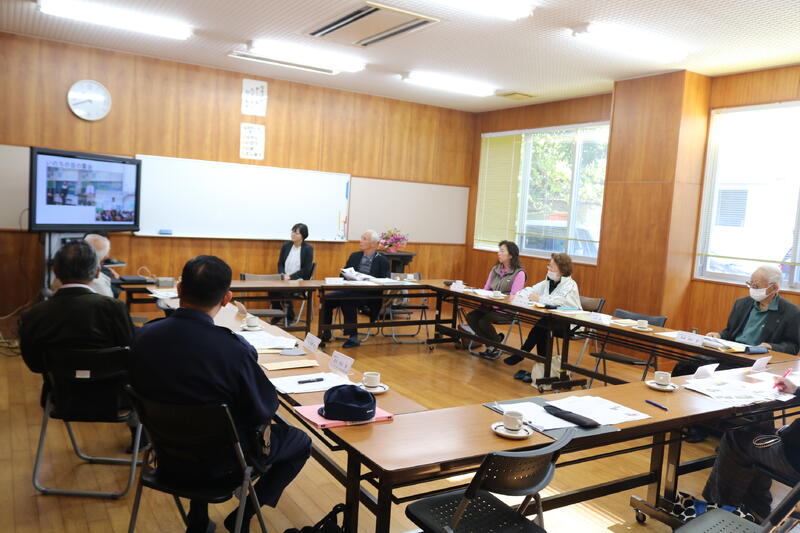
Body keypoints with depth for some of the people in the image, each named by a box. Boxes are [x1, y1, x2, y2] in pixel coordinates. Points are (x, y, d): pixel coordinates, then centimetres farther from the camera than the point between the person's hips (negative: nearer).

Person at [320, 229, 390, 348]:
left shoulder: (382, 261, 1)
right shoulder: (354, 256, 16)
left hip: (370, 296, -5)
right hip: (351, 291, 5)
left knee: (346, 299, -34)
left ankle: (353, 336, -26)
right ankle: (326, 334, -6)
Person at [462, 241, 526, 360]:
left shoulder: (519, 273, -8)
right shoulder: (495, 269, 15)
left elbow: (513, 297, -15)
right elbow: (486, 289, 15)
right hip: (490, 306, 7)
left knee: (484, 321, -27)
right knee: (470, 316, -17)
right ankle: (492, 345, -2)